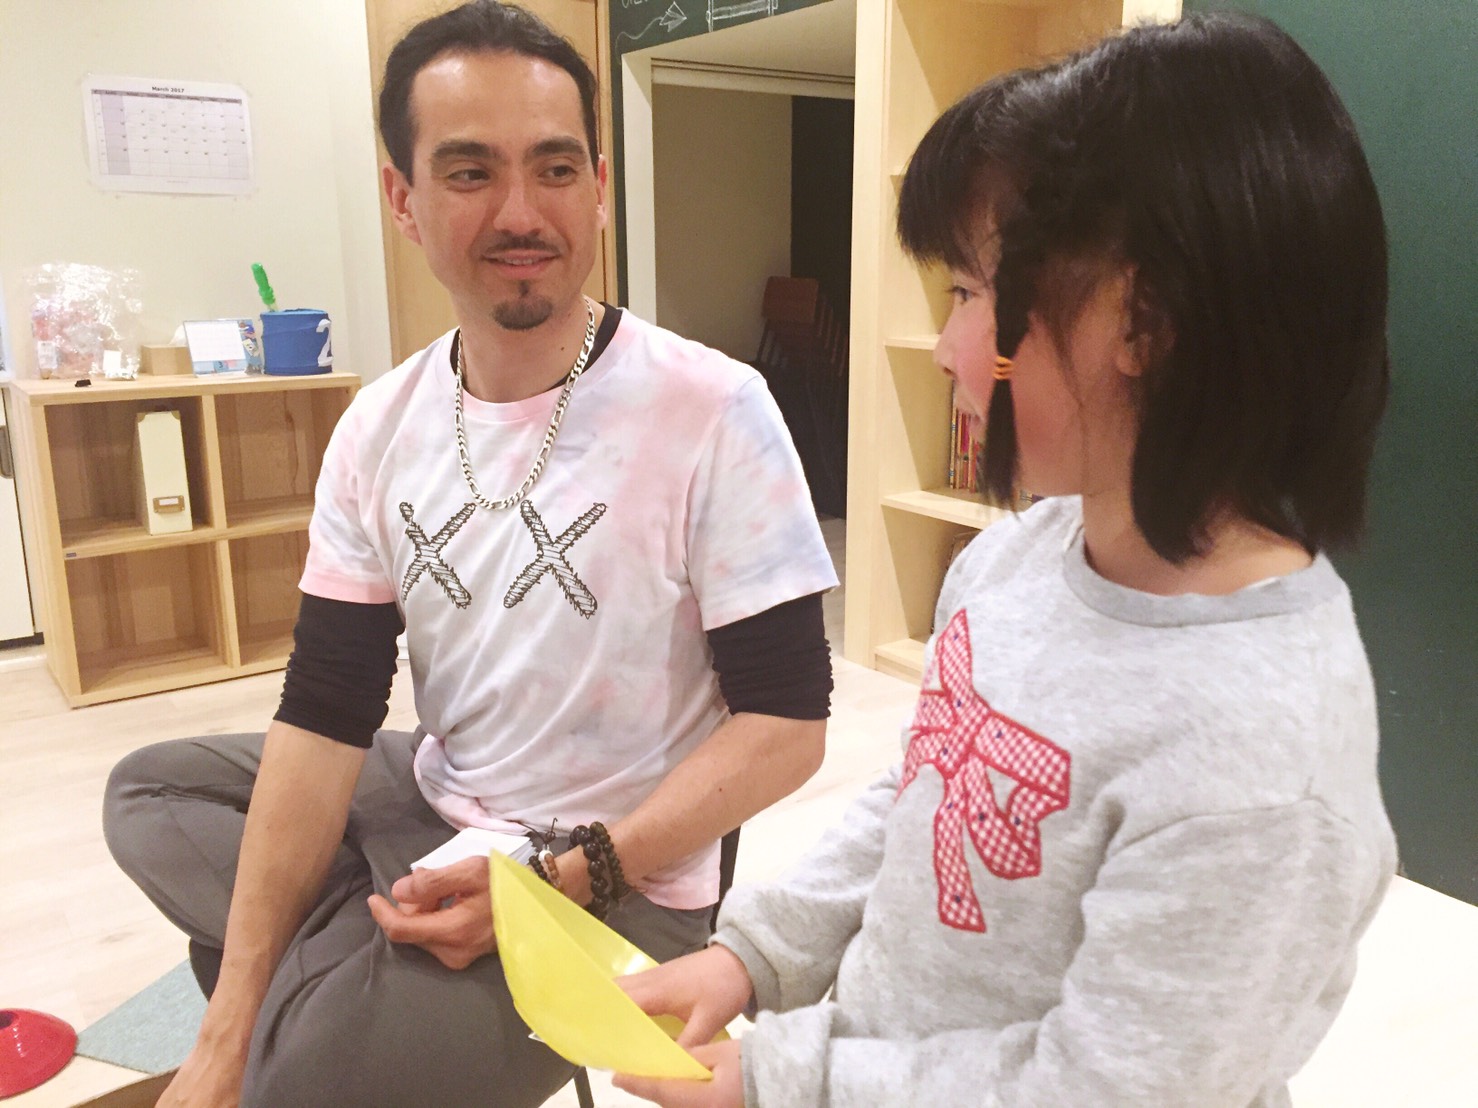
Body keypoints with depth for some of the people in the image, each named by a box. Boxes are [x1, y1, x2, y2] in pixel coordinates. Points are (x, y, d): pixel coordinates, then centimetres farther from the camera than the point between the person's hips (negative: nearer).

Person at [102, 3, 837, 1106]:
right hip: (435, 806, 6)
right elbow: (324, 715, -5)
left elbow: (786, 723, -16)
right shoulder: (379, 431, -4)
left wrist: (567, 875, -24)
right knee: (150, 787, 13)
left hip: (624, 879, -6)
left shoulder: (714, 413, -20)